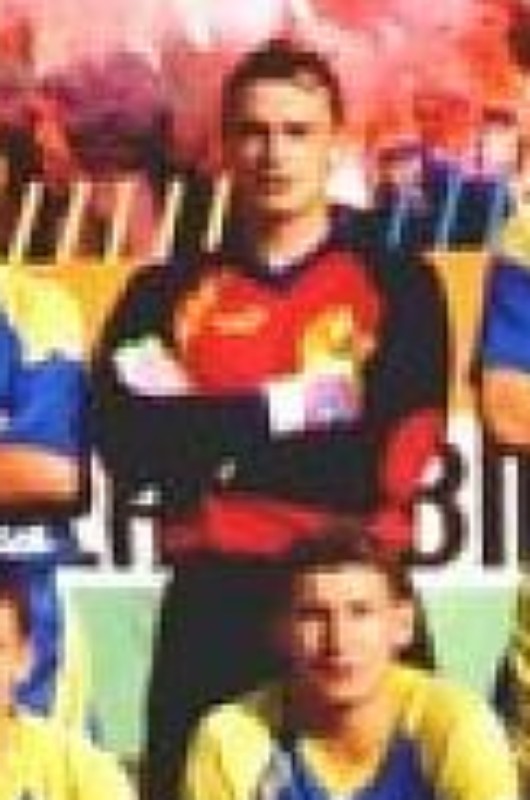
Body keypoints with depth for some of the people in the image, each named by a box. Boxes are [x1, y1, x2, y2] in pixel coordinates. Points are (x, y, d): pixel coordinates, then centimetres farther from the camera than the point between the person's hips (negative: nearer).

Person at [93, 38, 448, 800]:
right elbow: (126, 446, -7)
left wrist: (204, 434, -5)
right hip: (212, 606, 1)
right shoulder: (167, 294, 10)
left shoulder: (396, 281, 4)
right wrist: (283, 405, -10)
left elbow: (390, 461, -10)